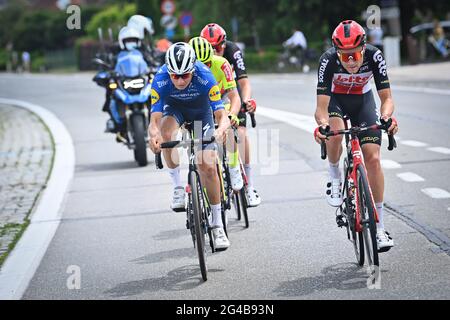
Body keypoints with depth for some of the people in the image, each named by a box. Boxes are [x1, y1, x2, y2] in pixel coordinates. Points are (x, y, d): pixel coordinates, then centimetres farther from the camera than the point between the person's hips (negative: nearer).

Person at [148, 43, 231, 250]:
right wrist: (154, 134, -60)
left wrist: (221, 129, -61)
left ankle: (217, 226, 2)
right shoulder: (160, 81, -33)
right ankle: (178, 187, -15)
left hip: (201, 110, -1)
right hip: (174, 107, 1)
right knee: (166, 133, -35)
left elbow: (222, 115, -38)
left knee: (207, 166, -11)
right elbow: (154, 119, -37)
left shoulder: (204, 77, -36)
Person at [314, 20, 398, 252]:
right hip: (335, 99, -1)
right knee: (335, 132, -36)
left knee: (372, 158, -11)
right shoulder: (328, 60, -33)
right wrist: (322, 124, -56)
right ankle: (335, 179, -5)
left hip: (362, 99, 1)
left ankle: (379, 227, -5)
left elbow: (386, 97, -28)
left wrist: (386, 116, -50)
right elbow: (321, 106, -35)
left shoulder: (374, 56, -30)